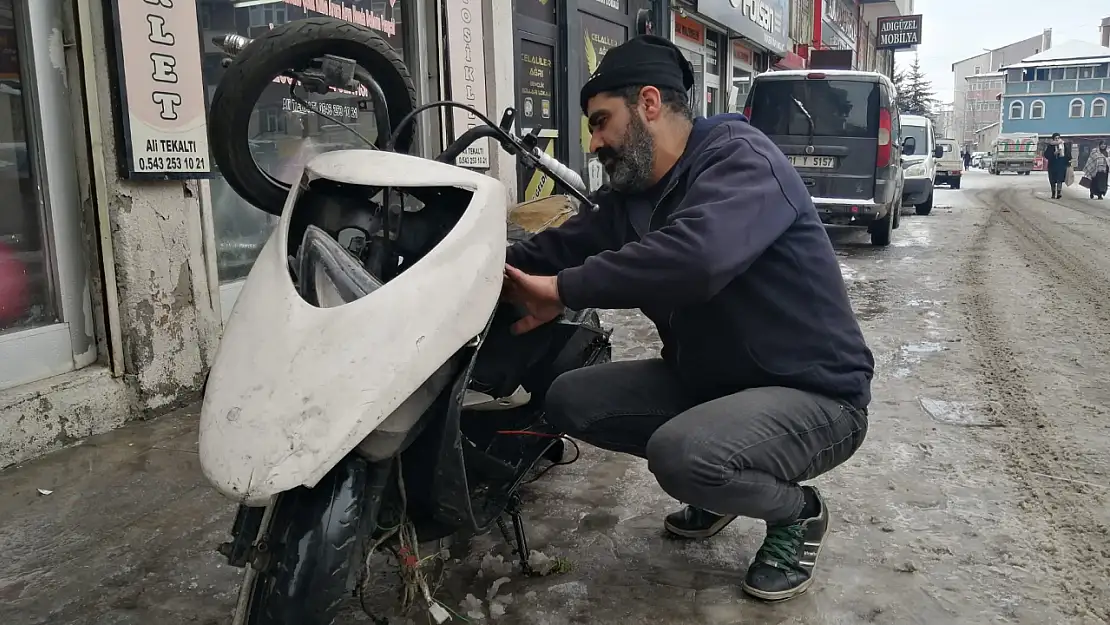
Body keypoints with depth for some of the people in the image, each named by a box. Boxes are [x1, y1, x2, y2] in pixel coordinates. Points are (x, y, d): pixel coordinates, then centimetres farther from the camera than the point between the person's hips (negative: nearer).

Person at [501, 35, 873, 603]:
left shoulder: (741, 157, -20)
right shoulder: (630, 196, 5)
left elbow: (697, 256, -39)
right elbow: (556, 248, 2)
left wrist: (564, 290, -32)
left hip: (814, 394, -8)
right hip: (708, 381, 8)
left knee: (681, 453, -34)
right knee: (571, 401, -3)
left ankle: (796, 512, 1)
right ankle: (721, 479, 15)